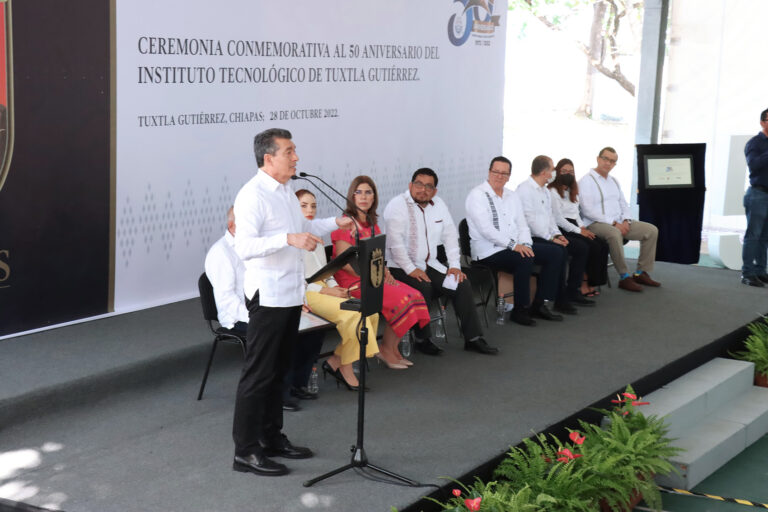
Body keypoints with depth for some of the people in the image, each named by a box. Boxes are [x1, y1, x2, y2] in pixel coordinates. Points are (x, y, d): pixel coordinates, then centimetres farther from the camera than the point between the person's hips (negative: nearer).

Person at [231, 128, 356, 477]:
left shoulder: (286, 192, 13)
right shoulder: (253, 195, -17)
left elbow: (302, 229, 29)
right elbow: (243, 247, -28)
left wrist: (335, 223, 18)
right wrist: (289, 239, -36)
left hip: (291, 294, 9)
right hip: (267, 296, -9)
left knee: (278, 371, 16)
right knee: (259, 374, -4)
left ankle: (271, 438, 27)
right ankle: (245, 451, 2)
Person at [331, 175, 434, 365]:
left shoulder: (372, 224, 17)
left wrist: (386, 274, 0)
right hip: (353, 281, -8)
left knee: (415, 295, -13)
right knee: (402, 299, -23)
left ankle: (393, 348, -3)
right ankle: (386, 350, -6)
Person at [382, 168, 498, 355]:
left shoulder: (438, 204, 10)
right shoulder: (397, 206, -11)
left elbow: (450, 235, 14)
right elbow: (394, 241, -19)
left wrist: (455, 265, 2)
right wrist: (411, 269, -24)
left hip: (430, 265, 6)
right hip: (400, 267, -6)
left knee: (462, 283, -12)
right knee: (422, 287, -33)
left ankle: (473, 338, -8)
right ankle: (422, 339, -17)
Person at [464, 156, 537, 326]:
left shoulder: (512, 196, 19)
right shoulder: (477, 195, -6)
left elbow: (522, 224, 16)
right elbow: (486, 230, -16)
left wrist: (525, 245, -5)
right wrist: (514, 245, -21)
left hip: (514, 248, 7)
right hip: (488, 252, -7)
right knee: (525, 261, -31)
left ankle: (540, 304, -4)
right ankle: (520, 310, -18)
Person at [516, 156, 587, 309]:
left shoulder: (545, 190, 19)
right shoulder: (524, 189, -12)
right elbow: (530, 220, -18)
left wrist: (557, 234, 4)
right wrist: (551, 238, -18)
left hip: (545, 237, 10)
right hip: (530, 240, -10)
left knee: (581, 247, 2)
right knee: (558, 252, -31)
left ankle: (572, 291, 7)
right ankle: (559, 300, -23)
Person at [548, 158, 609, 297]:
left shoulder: (572, 191, 24)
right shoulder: (553, 192, -4)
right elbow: (558, 219, -11)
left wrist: (583, 227, 6)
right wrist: (579, 231, -13)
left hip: (573, 228, 8)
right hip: (562, 231, -8)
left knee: (603, 245, -16)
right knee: (591, 246, -27)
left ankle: (591, 283, -15)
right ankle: (584, 284, -16)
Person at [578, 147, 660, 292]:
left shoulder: (614, 181, 20)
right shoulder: (587, 181, -6)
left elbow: (623, 204, 22)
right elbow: (588, 211, -16)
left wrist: (626, 220, -2)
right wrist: (613, 223, -19)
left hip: (618, 222, 8)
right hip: (596, 224, -8)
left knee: (651, 230, -5)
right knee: (615, 234, -40)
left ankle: (641, 273, -4)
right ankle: (625, 277, -31)